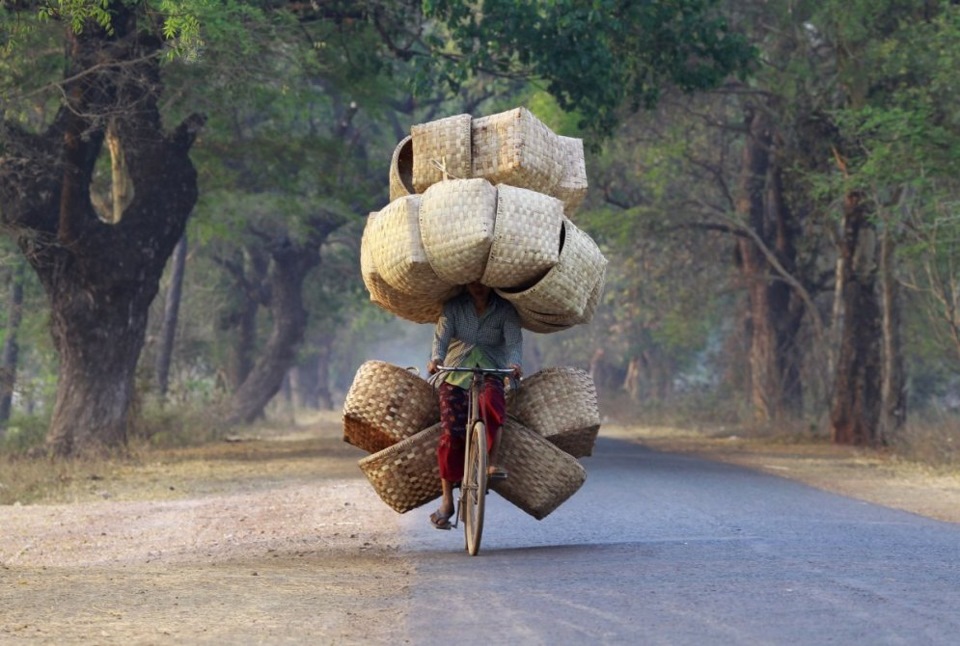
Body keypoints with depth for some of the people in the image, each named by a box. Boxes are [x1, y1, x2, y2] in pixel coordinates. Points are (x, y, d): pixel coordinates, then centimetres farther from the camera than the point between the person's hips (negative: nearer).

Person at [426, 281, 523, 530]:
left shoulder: (504, 309, 1)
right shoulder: (453, 306, 3)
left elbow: (514, 340, -12)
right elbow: (442, 334, -9)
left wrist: (514, 363, -34)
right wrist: (436, 358, -31)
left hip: (490, 371, 0)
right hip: (455, 374, 1)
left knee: (492, 399, -37)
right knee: (451, 433, -13)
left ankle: (493, 461, -28)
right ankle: (447, 501, -9)